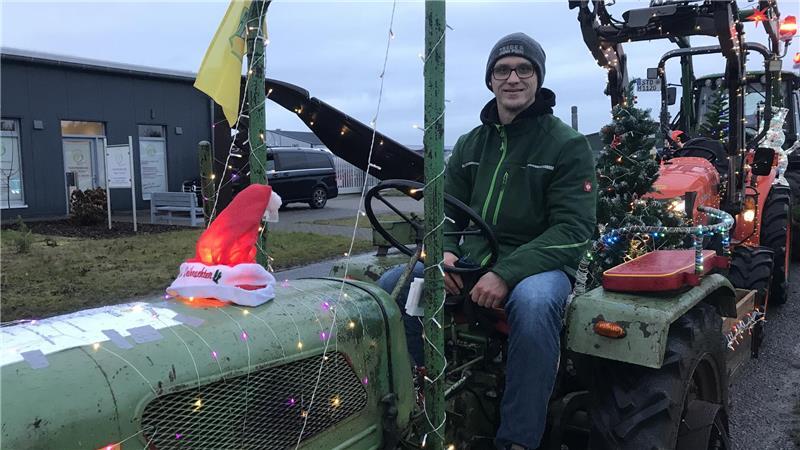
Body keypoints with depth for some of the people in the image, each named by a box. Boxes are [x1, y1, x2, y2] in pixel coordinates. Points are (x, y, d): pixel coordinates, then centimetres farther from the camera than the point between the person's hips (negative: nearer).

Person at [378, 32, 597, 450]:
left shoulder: (568, 145, -3)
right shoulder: (470, 144, 13)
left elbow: (572, 228, -12)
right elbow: (447, 212, 16)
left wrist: (506, 272, -25)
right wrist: (445, 252, -8)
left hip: (537, 263, -4)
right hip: (471, 260, 5)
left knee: (534, 303, -39)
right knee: (391, 286, -16)